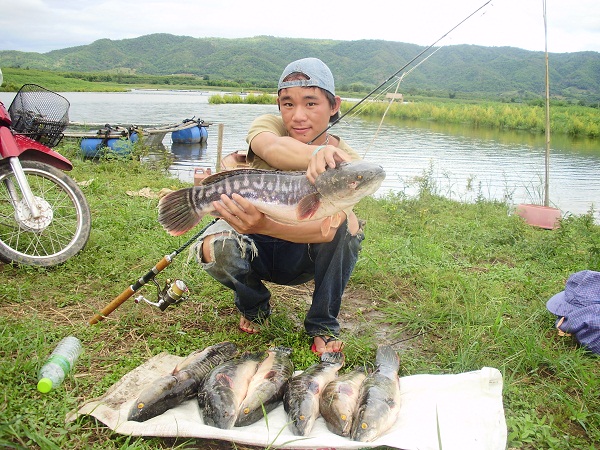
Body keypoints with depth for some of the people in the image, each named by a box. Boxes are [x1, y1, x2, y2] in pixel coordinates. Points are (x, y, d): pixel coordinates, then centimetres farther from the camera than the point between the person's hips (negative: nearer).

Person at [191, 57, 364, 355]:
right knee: (214, 248, -31)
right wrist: (316, 153, -66)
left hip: (304, 255, 0)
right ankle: (254, 308, 3)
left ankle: (323, 326, -8)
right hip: (256, 249, 1)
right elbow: (272, 147, -43)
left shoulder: (344, 161, -18)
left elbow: (328, 227, -37)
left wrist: (265, 224, -56)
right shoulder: (269, 125, -15)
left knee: (348, 227, -30)